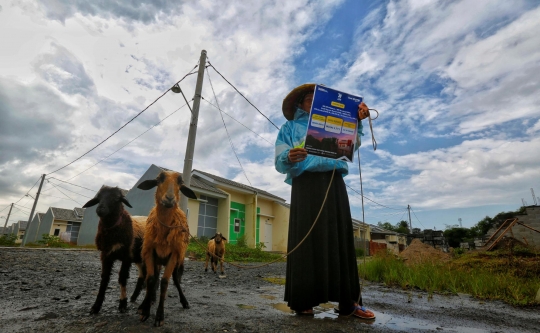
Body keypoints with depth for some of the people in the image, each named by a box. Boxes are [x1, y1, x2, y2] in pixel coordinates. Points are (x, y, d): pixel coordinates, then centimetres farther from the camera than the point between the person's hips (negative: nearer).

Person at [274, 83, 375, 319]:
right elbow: (279, 162, 4)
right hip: (305, 184, -3)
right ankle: (303, 300, -3)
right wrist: (289, 157, -20)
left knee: (339, 238, -2)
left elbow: (352, 145, 13)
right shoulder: (289, 128, 18)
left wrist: (358, 121, -3)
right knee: (306, 239, -9)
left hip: (333, 183, 3)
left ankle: (349, 301, 1)